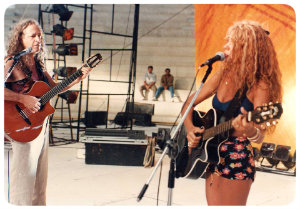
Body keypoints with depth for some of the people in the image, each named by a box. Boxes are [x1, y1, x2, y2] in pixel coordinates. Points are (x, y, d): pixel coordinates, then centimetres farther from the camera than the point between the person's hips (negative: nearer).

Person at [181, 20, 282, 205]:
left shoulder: (259, 85, -14)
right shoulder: (224, 75, 4)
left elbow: (260, 136, -21)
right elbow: (189, 104, 11)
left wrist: (250, 131, -43)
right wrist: (190, 129, -6)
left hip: (237, 161, -6)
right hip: (213, 156, 6)